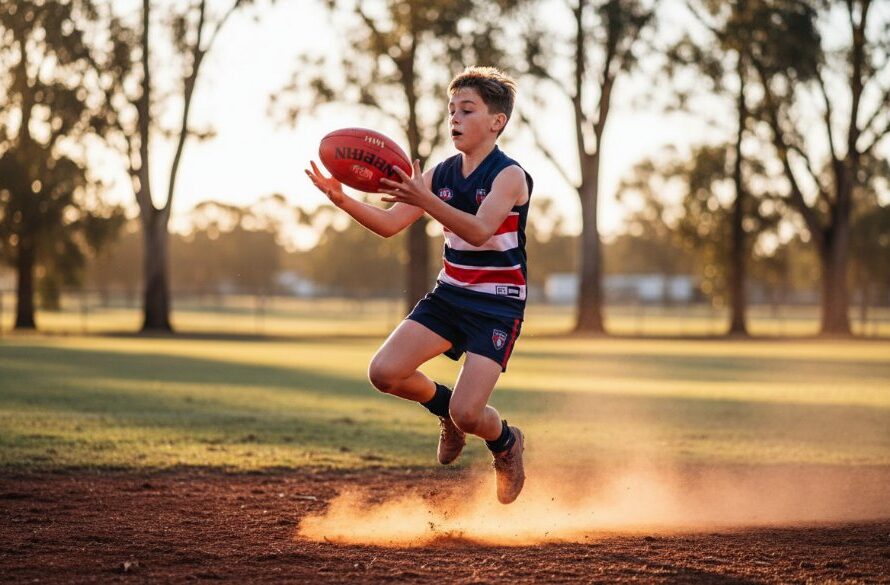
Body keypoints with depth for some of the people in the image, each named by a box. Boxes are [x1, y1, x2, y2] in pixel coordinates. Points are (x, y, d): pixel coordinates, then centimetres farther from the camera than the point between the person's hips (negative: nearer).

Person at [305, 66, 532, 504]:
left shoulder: (510, 176, -15)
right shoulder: (441, 174, 4)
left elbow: (480, 230, -32)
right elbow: (389, 224, 3)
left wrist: (424, 199, -46)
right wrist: (341, 199, -15)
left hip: (498, 305, -6)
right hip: (449, 295, 6)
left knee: (466, 415, -16)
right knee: (384, 372, -11)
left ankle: (506, 443, 20)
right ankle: (443, 406, 20)